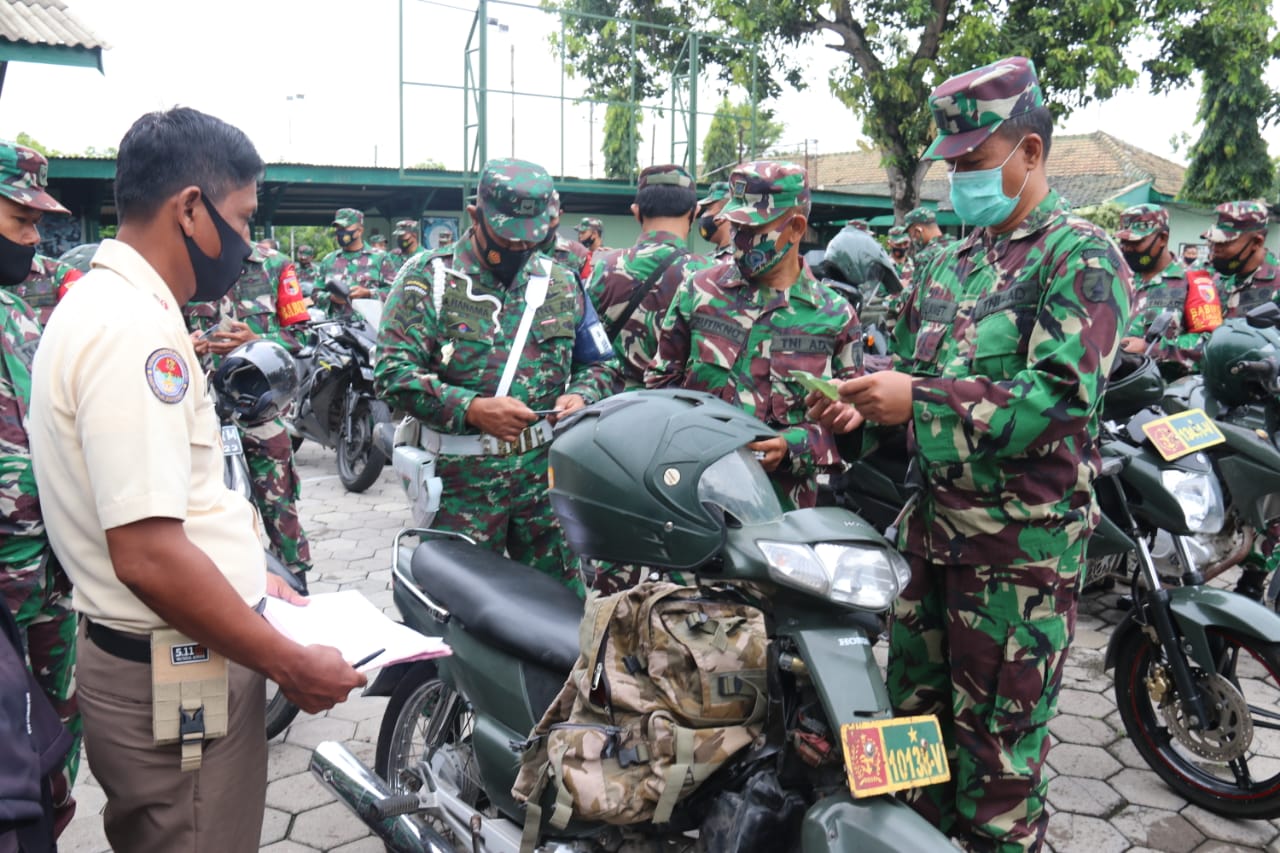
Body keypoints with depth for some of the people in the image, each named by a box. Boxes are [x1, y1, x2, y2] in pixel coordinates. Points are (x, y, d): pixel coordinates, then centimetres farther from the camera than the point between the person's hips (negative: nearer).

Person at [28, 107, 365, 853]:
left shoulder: (109, 306, 10)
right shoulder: (134, 328, -23)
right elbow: (148, 555, -28)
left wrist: (248, 573, 19)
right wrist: (289, 663, -19)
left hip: (161, 660, 10)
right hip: (177, 682, -10)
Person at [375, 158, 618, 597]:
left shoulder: (561, 283, 13)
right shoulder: (428, 278, -1)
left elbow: (601, 363, 19)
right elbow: (393, 372, -9)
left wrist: (581, 397, -4)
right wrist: (470, 409, -20)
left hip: (546, 470, 3)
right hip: (462, 477, -3)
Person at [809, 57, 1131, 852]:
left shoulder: (1082, 257, -7)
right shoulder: (948, 267, 14)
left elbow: (1063, 396, -20)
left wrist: (919, 399, -25)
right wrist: (864, 414, -1)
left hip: (1023, 539, -7)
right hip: (934, 523, 7)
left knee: (997, 747, 4)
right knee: (916, 716, 18)